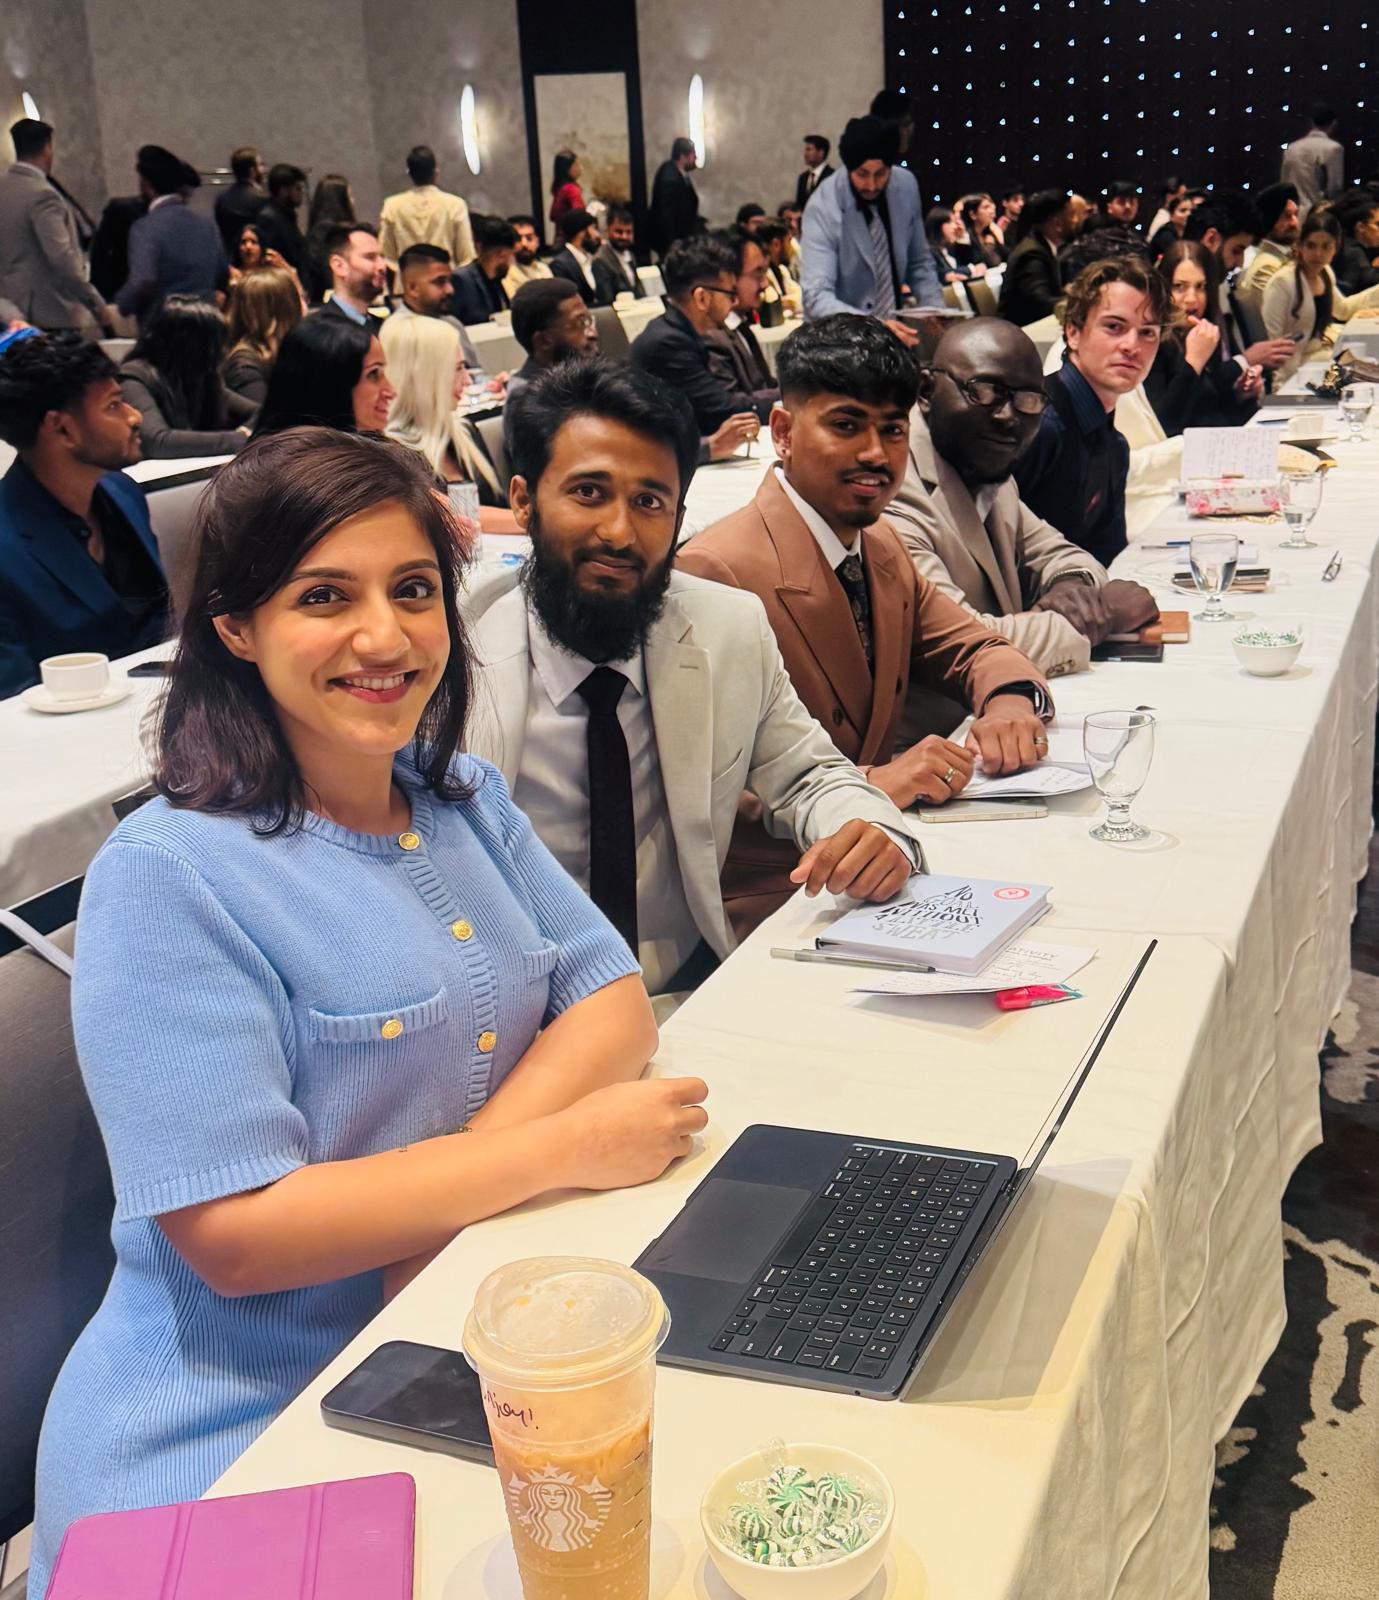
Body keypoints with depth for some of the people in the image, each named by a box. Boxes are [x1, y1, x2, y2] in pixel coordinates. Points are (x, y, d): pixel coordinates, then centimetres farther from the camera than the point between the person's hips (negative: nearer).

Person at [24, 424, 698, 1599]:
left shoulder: (466, 801, 7)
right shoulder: (169, 876, -15)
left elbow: (615, 1003, 1)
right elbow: (233, 1232, -19)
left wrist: (435, 1197, -16)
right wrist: (565, 1147, -19)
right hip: (235, 1432, -5)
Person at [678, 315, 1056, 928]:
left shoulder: (882, 546, 12)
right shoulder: (715, 572, -17)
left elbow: (972, 647, 19)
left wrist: (1012, 700, -5)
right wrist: (871, 783, -32)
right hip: (767, 901, -8)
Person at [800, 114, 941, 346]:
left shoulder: (907, 186, -2)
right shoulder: (823, 208, -16)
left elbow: (919, 263, 11)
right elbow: (817, 296, -24)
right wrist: (874, 326, -37)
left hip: (895, 327, 3)